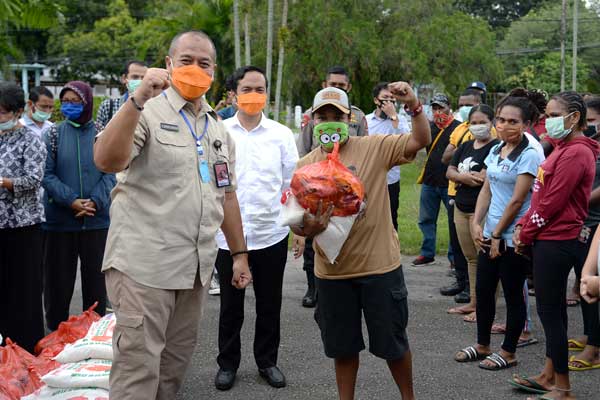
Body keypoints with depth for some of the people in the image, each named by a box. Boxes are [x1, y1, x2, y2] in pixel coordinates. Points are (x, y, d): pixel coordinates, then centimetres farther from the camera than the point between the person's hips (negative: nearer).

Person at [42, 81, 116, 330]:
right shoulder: (53, 135, 3)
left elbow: (111, 173, -2)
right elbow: (47, 175, -4)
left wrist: (95, 201, -16)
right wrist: (71, 201, -15)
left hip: (97, 219, 0)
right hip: (59, 219, 0)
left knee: (95, 275, 8)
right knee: (59, 277, 6)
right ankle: (56, 331, 18)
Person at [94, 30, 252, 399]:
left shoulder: (219, 130, 16)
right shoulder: (148, 113, -5)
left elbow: (226, 195, 21)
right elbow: (107, 161, -23)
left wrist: (240, 253, 18)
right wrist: (139, 99, -29)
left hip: (197, 267, 7)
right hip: (145, 264, -6)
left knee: (176, 364, 14)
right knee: (139, 366, -5)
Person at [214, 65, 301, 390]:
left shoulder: (282, 134, 1)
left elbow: (292, 185, 4)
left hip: (271, 235, 1)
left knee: (269, 305, 12)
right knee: (230, 306, 12)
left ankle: (267, 361, 28)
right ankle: (227, 363, 27)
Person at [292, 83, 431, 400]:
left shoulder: (374, 147, -5)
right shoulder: (305, 165, 3)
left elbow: (421, 141, -13)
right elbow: (295, 217, 6)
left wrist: (413, 105, -28)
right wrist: (306, 229, -17)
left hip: (380, 266, -2)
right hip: (332, 271, 3)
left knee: (392, 342, 11)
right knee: (343, 347, 16)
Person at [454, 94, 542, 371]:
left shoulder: (529, 155, -14)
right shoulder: (496, 150, 9)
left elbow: (517, 200, -16)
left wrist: (497, 235, -12)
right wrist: (476, 223, 0)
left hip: (513, 236, -7)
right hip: (490, 233, 7)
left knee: (513, 294, 5)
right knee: (483, 289, 13)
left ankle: (508, 352, 18)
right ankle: (482, 345, 28)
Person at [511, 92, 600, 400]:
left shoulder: (575, 153, -18)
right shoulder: (563, 148, 15)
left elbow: (551, 204, -20)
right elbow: (541, 197, 16)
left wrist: (525, 236, -9)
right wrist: (522, 226, 5)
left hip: (557, 242, -10)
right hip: (551, 239, 10)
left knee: (549, 310, -3)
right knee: (554, 308, 15)